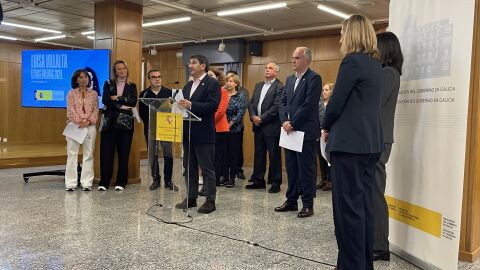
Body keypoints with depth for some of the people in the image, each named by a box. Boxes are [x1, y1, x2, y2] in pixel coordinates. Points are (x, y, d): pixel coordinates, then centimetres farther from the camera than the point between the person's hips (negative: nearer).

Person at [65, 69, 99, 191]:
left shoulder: (93, 94, 11)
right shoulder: (72, 93, 7)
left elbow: (96, 110, 4)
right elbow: (70, 110, -2)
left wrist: (88, 121, -12)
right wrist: (79, 122, -13)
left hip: (90, 126, 1)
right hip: (74, 126, -1)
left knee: (88, 154, 2)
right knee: (72, 154, -1)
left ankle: (87, 183, 7)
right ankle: (71, 183, 3)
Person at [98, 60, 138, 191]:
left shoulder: (132, 86, 11)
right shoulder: (108, 84, 10)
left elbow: (133, 102, -5)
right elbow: (105, 100, -5)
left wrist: (117, 98, -10)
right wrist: (121, 106, -12)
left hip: (125, 123, 1)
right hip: (109, 122, 0)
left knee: (124, 153, 2)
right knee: (106, 153, -3)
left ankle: (121, 182, 11)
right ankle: (104, 182, 5)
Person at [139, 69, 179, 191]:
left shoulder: (169, 92, 4)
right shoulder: (144, 94, 6)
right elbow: (142, 112, 6)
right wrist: (149, 123, -2)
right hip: (150, 129, 1)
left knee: (168, 155, -3)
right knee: (153, 156, 6)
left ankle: (168, 181, 5)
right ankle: (156, 180, 16)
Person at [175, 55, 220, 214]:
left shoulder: (212, 83, -7)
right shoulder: (188, 86, 18)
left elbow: (213, 105, -19)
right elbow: (185, 105, 19)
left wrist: (191, 105, -25)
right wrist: (179, 106, -2)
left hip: (203, 133, -8)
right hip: (188, 133, 8)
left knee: (207, 168, -1)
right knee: (189, 167, 13)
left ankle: (210, 201, 7)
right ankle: (191, 198, 24)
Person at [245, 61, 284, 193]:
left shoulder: (279, 87, -8)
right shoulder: (258, 86, 15)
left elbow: (276, 107, -17)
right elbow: (251, 103, 11)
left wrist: (261, 118, -16)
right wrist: (253, 116, -6)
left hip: (271, 127, -7)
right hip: (258, 127, 7)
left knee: (274, 156, 2)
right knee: (258, 155, 13)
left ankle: (275, 183, 11)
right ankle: (258, 181, 23)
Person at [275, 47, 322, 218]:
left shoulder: (314, 78, -10)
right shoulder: (290, 79, 16)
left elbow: (309, 105, -18)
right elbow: (283, 102, 12)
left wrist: (293, 124, -15)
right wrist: (285, 121, -5)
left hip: (305, 132, -8)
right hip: (290, 131, 8)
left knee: (306, 169, 0)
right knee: (291, 167, 14)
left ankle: (308, 204, 10)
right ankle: (291, 200, 24)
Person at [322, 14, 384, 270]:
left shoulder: (352, 60, -11)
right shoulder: (376, 64, 15)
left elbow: (336, 102, -12)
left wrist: (326, 128, 5)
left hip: (349, 142, -9)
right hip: (370, 141, 9)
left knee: (348, 205, -3)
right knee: (364, 204, 13)